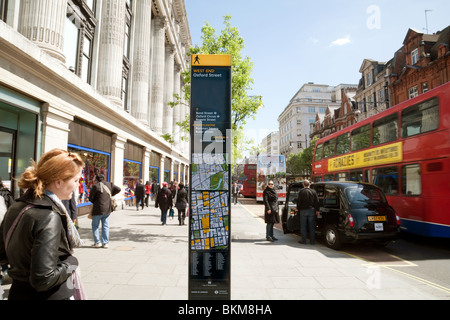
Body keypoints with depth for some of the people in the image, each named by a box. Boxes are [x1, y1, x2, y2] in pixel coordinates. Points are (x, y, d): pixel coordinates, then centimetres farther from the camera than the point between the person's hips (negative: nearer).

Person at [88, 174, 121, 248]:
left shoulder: (95, 186, -11)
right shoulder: (109, 184, 3)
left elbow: (90, 198, -8)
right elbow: (118, 189, 7)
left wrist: (94, 202, 13)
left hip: (98, 209, -5)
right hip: (107, 209, 5)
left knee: (95, 225, 11)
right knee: (105, 226, 11)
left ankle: (97, 242, 9)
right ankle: (105, 243, 11)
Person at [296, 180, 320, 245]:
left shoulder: (301, 192, -7)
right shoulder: (313, 191, 1)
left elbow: (299, 201, -6)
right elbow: (317, 201, 3)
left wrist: (298, 208, 8)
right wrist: (317, 210, 9)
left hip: (303, 210, -3)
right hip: (312, 210, 3)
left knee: (303, 227, 6)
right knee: (312, 227, 10)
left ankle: (304, 241, 8)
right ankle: (312, 241, 13)